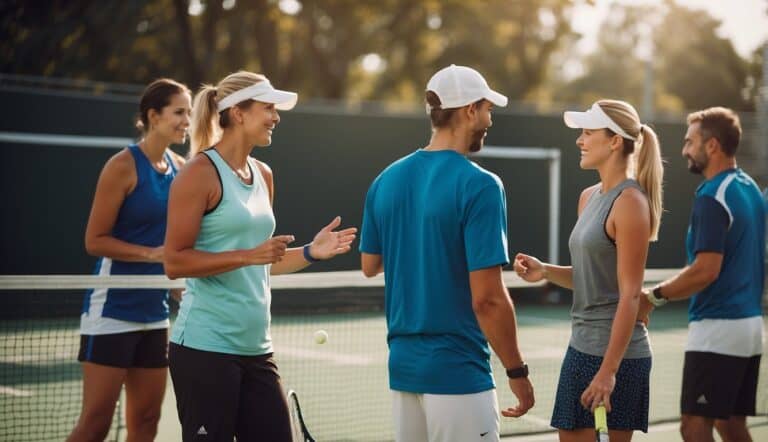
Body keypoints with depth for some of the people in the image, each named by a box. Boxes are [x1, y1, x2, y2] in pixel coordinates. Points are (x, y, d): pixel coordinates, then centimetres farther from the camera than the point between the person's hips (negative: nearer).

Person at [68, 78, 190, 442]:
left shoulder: (180, 167, 8)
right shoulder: (124, 166, -11)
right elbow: (95, 241, -12)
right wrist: (153, 253, -21)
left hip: (155, 312, 7)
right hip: (112, 307, -7)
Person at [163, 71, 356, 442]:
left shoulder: (263, 175, 14)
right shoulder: (202, 172, -9)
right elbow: (175, 262, -14)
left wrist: (311, 252, 8)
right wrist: (248, 255, -20)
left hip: (255, 349, 8)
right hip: (205, 347, -7)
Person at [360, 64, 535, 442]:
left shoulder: (386, 180, 5)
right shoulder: (479, 186, -15)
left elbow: (370, 265, 17)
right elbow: (487, 298, -18)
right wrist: (517, 372, -8)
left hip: (403, 366, 7)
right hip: (457, 370, -7)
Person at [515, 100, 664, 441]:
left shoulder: (629, 202, -13)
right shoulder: (589, 197, 12)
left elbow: (630, 295, -17)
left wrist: (608, 371, -21)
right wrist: (545, 271, 1)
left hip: (615, 351, -8)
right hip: (581, 347, 9)